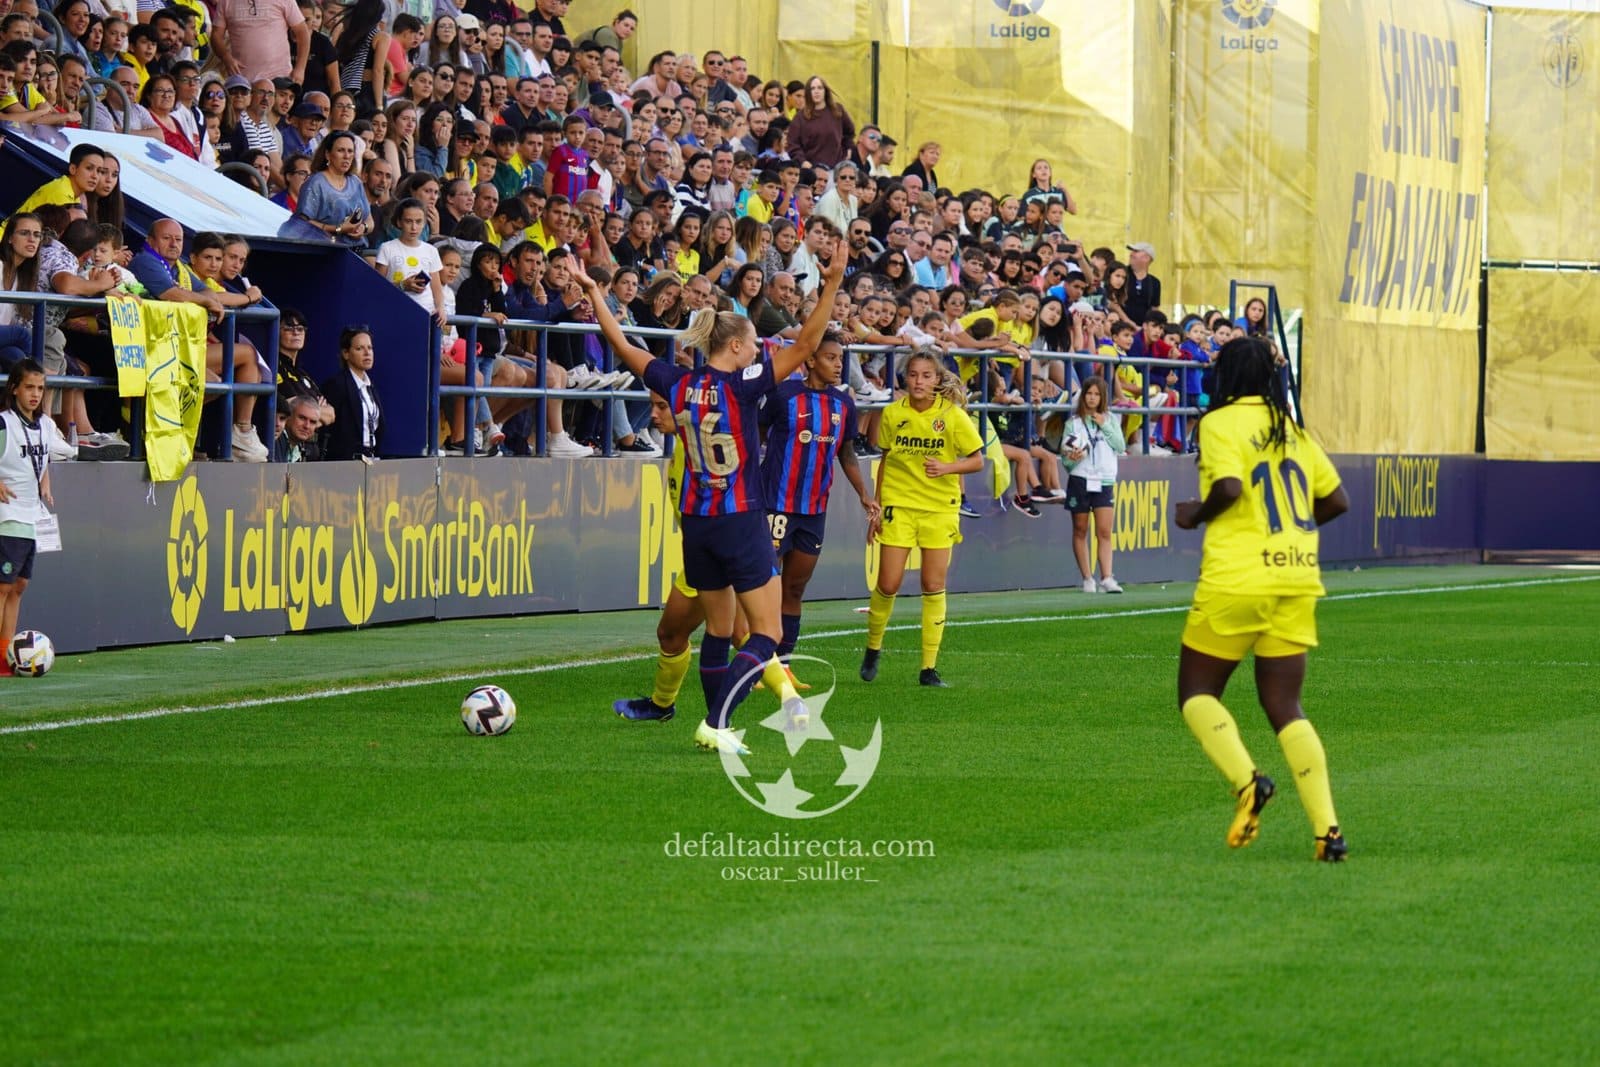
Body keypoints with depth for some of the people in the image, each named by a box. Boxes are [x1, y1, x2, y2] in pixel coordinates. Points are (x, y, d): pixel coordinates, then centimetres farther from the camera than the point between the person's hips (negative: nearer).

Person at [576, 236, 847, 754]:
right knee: (767, 634, -2)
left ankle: (719, 728, 20)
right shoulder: (740, 387, -15)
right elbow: (805, 345, -21)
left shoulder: (679, 385, 1)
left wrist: (593, 291, 23)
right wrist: (832, 284, -24)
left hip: (696, 523, 7)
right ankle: (715, 724, -16)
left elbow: (623, 347, 12)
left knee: (718, 629, 17)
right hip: (742, 522, -7)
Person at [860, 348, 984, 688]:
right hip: (898, 504, 1)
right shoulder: (892, 414, 0)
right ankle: (872, 649, 21)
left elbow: (977, 461, -1)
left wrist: (947, 467, -19)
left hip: (940, 507, -1)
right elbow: (885, 461, 11)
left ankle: (929, 667, 6)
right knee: (888, 584, -4)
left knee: (933, 586, -1)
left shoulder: (952, 415, -6)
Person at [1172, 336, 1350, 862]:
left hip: (1238, 578, -5)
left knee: (1197, 692, 10)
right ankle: (1327, 828, -6)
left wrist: (1194, 515, -2)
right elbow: (1336, 501, 13)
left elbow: (1229, 487, -20)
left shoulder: (1221, 422, -4)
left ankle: (1246, 780, -16)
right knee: (1285, 708, 7)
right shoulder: (1293, 429, 14)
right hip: (1299, 579, 5)